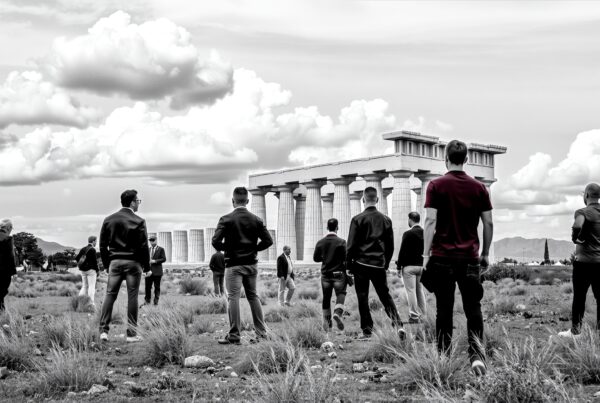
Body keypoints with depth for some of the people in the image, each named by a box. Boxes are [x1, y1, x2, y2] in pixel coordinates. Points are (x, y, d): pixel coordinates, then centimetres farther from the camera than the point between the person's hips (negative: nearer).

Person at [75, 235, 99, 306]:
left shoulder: (83, 249, 10)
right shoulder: (92, 249, -12)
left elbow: (76, 258, 7)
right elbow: (94, 261, -14)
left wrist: (80, 265, 14)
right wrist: (97, 271, -6)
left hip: (83, 270, 7)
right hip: (91, 270, -7)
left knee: (84, 286, 14)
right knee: (92, 286, -4)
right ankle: (91, 303, -7)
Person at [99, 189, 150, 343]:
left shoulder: (108, 220, 6)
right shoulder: (138, 221, -8)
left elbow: (103, 244, 8)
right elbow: (143, 246, -7)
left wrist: (106, 263, 16)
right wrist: (146, 265, 3)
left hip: (115, 262, 4)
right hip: (133, 262, -3)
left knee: (110, 295, 7)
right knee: (132, 297, 1)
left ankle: (103, 330, -1)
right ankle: (132, 334, 4)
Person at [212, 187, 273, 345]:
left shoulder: (226, 219, -9)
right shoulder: (256, 220, 3)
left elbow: (216, 241, -16)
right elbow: (268, 241, -1)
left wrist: (225, 248, 4)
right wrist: (253, 248, 11)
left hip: (233, 264, -4)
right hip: (251, 264, 4)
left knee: (233, 298, -2)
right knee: (253, 296, 14)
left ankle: (234, 336, -3)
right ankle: (261, 333, 15)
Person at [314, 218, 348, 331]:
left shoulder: (320, 242, 0)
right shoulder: (341, 242, -10)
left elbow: (315, 258, 6)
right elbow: (346, 258, -11)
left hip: (325, 274, 3)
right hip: (339, 274, -3)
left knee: (326, 298, 12)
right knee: (340, 295, 5)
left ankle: (327, 323, 17)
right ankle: (338, 313, -21)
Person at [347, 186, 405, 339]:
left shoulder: (358, 219, -6)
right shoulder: (386, 219, 5)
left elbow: (351, 245, -6)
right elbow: (390, 246, 10)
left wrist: (349, 264, 5)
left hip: (361, 264, -3)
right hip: (379, 265, 3)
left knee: (363, 298, 5)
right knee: (385, 296, 11)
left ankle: (367, 330, 6)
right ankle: (398, 323, -7)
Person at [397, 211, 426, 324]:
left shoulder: (408, 234, -12)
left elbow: (402, 251, -11)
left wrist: (399, 267, -5)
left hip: (409, 266, -6)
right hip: (422, 266, 6)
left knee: (411, 291, -1)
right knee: (420, 290, 14)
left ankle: (414, 316, 0)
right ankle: (422, 314, 19)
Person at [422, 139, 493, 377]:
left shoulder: (436, 186, -3)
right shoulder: (479, 188, 5)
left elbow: (431, 221, -9)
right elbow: (488, 223, 6)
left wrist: (426, 255, -7)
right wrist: (485, 254, 16)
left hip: (442, 257, -1)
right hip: (470, 257, 1)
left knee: (444, 310, 6)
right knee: (473, 309, 5)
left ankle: (443, 357, 11)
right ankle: (477, 354, -9)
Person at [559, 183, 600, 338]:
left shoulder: (583, 212, -11)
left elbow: (577, 226, -32)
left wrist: (575, 238, -13)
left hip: (584, 261, -5)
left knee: (579, 297, 2)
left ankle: (575, 330, 6)